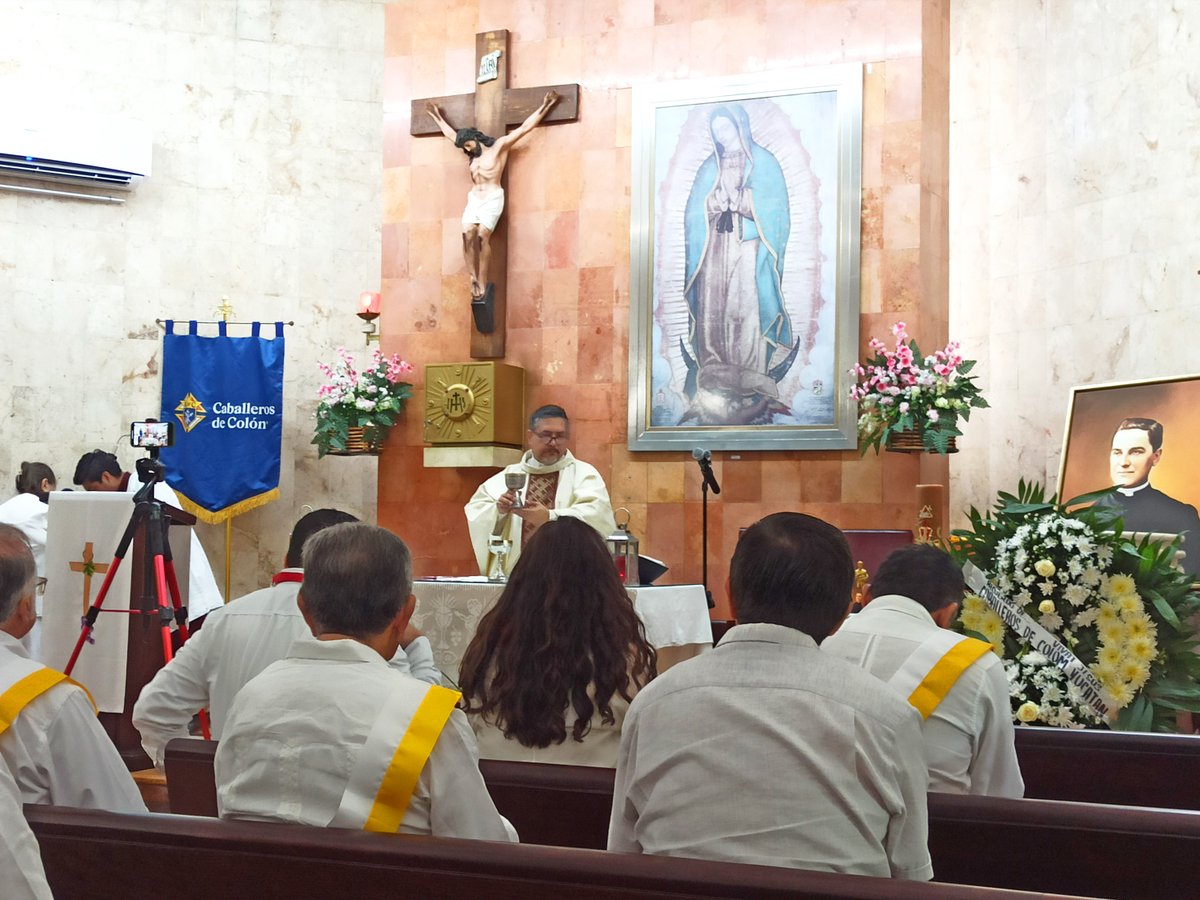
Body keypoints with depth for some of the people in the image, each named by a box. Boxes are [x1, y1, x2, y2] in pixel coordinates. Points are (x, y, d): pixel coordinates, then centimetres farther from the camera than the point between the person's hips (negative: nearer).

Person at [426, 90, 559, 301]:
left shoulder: (500, 146, 1)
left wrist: (545, 106, -5)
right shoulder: (472, 154, 20)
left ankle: (482, 283, -20)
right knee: (467, 234, -16)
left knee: (482, 235, -19)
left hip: (492, 198, -6)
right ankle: (473, 279, -19)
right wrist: (438, 117, 42)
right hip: (473, 198, 6)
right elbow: (451, 134, 34)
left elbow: (525, 127, -2)